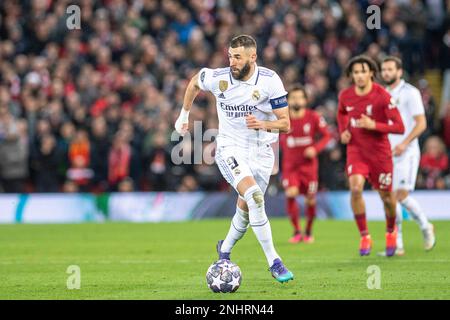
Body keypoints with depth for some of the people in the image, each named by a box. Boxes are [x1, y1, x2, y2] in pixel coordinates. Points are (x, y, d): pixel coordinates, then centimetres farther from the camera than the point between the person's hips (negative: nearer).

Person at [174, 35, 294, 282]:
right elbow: (194, 83, 13)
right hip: (230, 148, -2)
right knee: (254, 196, -26)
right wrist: (184, 115, 22)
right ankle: (274, 263, -24)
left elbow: (285, 123, -9)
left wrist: (263, 124, -29)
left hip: (261, 151, 2)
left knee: (245, 209, 10)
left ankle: (225, 251, 42)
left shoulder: (270, 81, -12)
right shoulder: (218, 78, -11)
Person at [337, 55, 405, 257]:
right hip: (356, 150, 2)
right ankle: (364, 237, -11)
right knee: (355, 188, -23)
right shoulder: (345, 96, -3)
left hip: (380, 152, -2)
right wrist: (343, 131, 4)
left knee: (386, 196, 9)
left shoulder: (383, 96, -16)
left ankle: (391, 231, 40)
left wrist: (373, 125, -27)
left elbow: (399, 127, -17)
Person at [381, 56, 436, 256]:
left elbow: (421, 123, -11)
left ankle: (425, 226, 10)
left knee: (402, 195, -15)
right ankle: (397, 245, 3)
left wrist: (404, 143, -21)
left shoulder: (410, 93, -5)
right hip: (387, 153, 6)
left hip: (406, 152, -6)